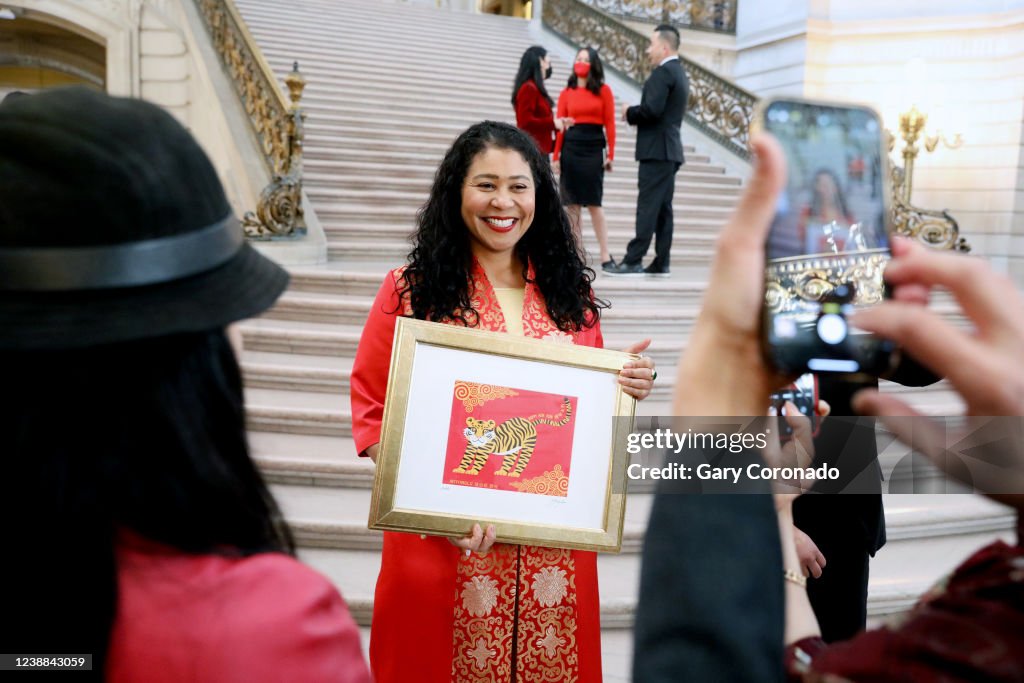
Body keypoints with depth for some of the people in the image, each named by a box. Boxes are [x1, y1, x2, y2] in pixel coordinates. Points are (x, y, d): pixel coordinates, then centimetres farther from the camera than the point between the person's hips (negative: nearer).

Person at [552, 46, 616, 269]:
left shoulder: (603, 90, 3)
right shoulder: (566, 93, 7)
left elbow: (609, 124, 0)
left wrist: (610, 154, -6)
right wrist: (556, 156, -4)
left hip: (594, 148, -2)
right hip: (570, 148, 2)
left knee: (594, 204, -4)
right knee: (572, 205, 3)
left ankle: (605, 256, 0)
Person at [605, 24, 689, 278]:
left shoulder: (663, 72, -11)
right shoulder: (679, 73, 19)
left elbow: (652, 109, -22)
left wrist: (629, 113, -5)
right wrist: (635, 114, 9)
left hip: (656, 149, -10)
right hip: (670, 149, 10)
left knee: (647, 206, -9)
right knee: (663, 208, 8)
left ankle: (633, 261, -8)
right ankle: (660, 263, 9)